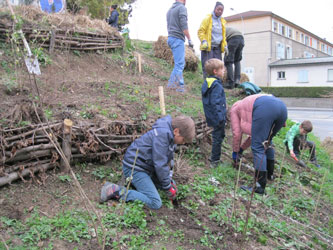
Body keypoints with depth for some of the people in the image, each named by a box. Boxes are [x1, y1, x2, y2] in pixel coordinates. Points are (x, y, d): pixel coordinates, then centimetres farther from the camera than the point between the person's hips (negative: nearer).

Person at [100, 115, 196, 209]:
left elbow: (164, 161, 16)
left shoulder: (169, 135, 8)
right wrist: (168, 188, -13)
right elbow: (160, 164, -23)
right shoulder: (162, 134, -23)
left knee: (172, 184, 19)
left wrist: (169, 181, 7)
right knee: (155, 203, -19)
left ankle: (136, 181, 16)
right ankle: (117, 191, -18)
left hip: (145, 167, 11)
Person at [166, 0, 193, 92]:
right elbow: (184, 26, -15)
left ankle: (171, 83, 12)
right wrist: (190, 40, -12)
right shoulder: (182, 8, -7)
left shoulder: (170, 9, 21)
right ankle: (180, 87, -10)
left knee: (181, 63, 13)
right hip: (178, 39, -9)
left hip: (171, 37, 9)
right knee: (179, 63, -9)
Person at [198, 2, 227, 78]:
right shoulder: (207, 19, 0)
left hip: (217, 48, 6)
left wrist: (225, 45, 14)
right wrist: (203, 41, -17)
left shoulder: (222, 21, 18)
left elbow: (223, 34, 25)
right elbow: (200, 31, -4)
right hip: (208, 46, -5)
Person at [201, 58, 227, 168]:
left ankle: (215, 158, 31)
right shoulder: (216, 85, -21)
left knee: (220, 135, 21)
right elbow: (215, 103, -25)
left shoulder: (206, 82, 10)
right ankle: (215, 161, 11)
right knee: (218, 138, 1)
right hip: (217, 117, -10)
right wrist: (220, 118, -23)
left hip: (212, 117, 10)